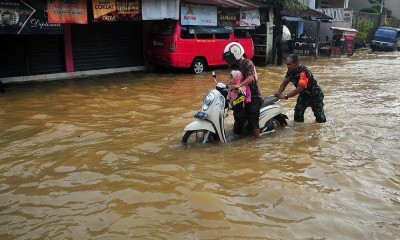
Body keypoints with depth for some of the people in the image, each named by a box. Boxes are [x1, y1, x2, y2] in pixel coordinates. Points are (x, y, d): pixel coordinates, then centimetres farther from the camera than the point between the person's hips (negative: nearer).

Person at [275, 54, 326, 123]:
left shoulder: (303, 71, -34)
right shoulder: (290, 71, -10)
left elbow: (300, 88, -40)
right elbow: (284, 83, -6)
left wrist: (286, 96, -44)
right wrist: (279, 93, -26)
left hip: (315, 95, -6)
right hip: (303, 95, 7)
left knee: (320, 117, 1)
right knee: (297, 115, -1)